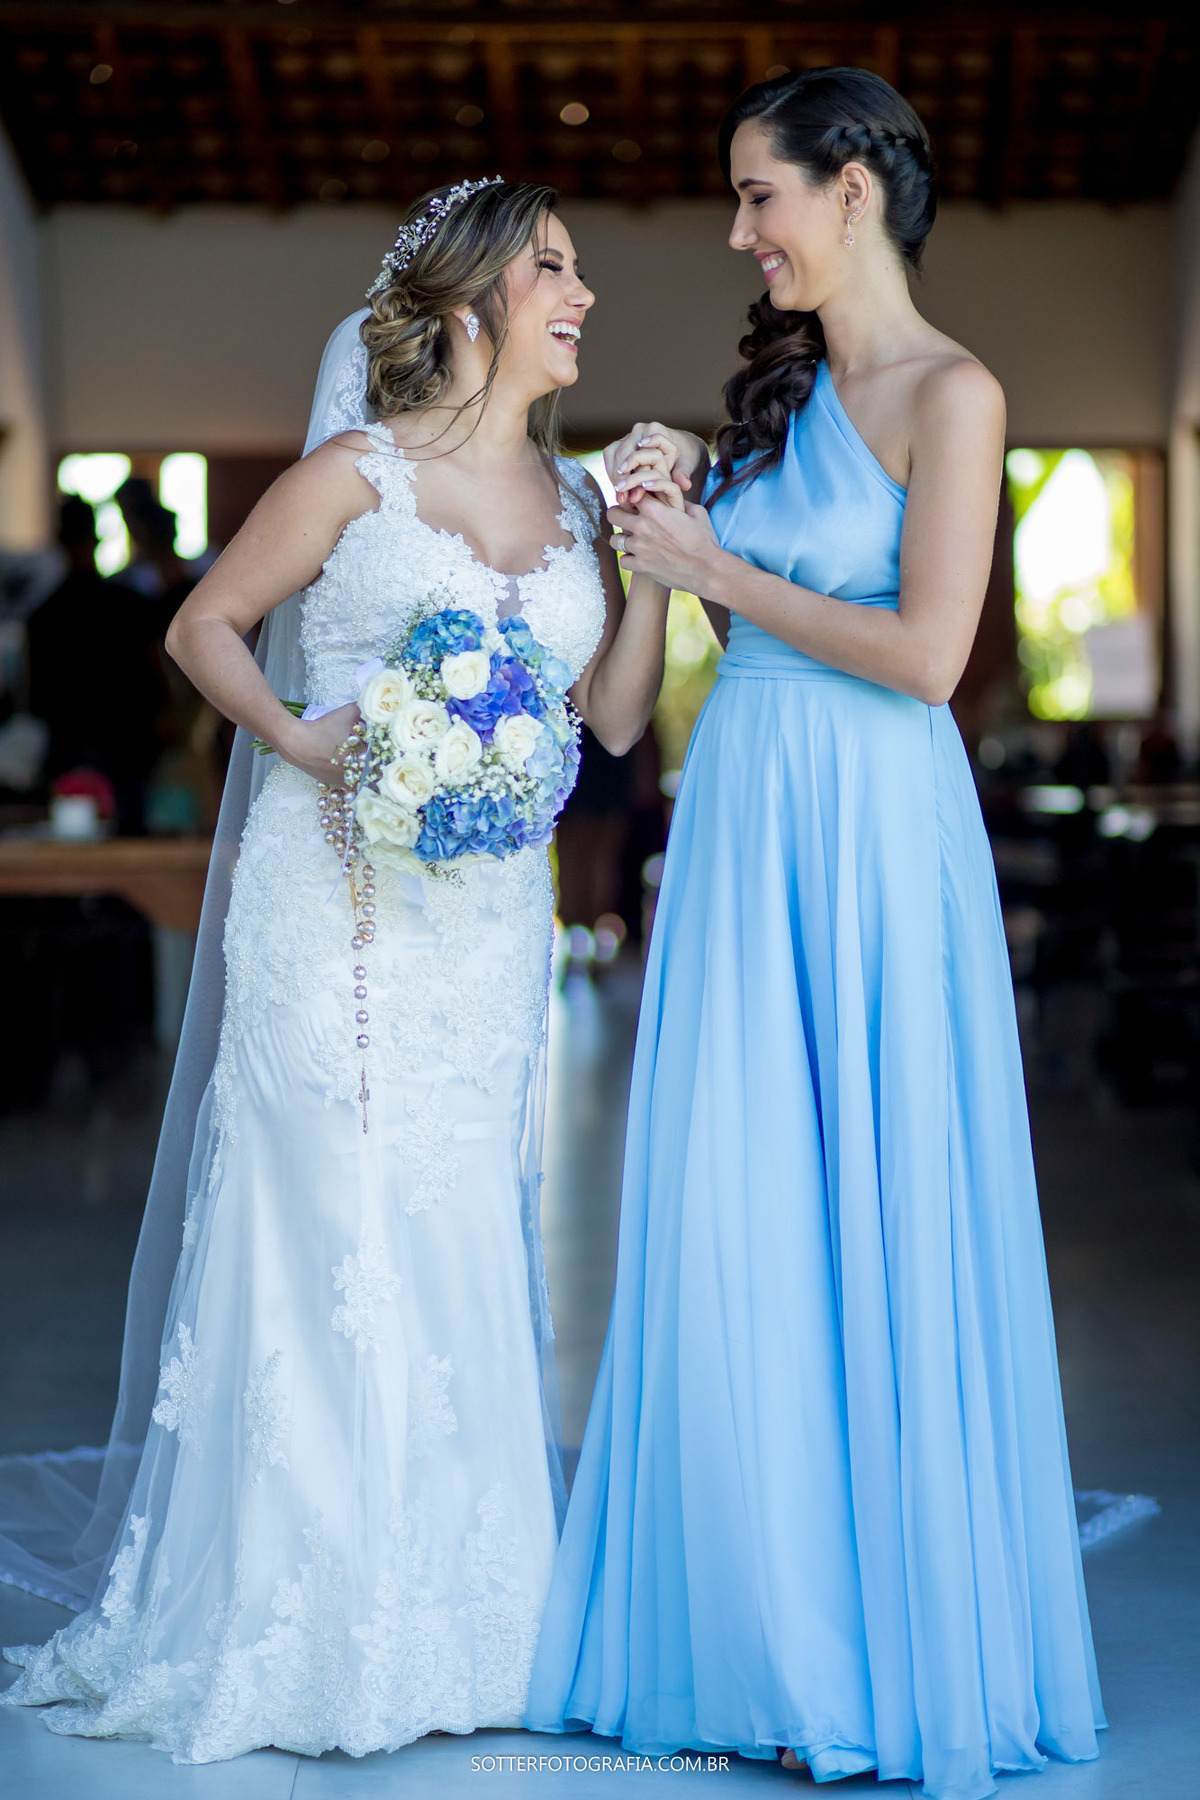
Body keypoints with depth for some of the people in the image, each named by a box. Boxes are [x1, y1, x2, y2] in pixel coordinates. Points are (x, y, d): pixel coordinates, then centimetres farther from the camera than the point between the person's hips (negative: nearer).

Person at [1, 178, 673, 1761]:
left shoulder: (577, 499, 12)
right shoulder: (358, 476, -2)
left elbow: (616, 718, 9)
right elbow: (205, 627, 3)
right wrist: (299, 739, -12)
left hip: (491, 921, 5)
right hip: (339, 903, -5)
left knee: (468, 1250, 7)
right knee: (333, 1236, -5)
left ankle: (451, 1616, 17)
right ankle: (304, 1621, 7)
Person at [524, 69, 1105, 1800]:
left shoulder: (951, 394, -7)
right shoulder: (780, 390, 15)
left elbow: (926, 649, -15)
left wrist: (719, 566, -8)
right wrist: (672, 519, 5)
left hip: (870, 833, -7)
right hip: (741, 819, 7)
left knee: (875, 1222, -1)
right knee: (732, 1223, 6)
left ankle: (899, 1642, 11)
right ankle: (764, 1634, 17)